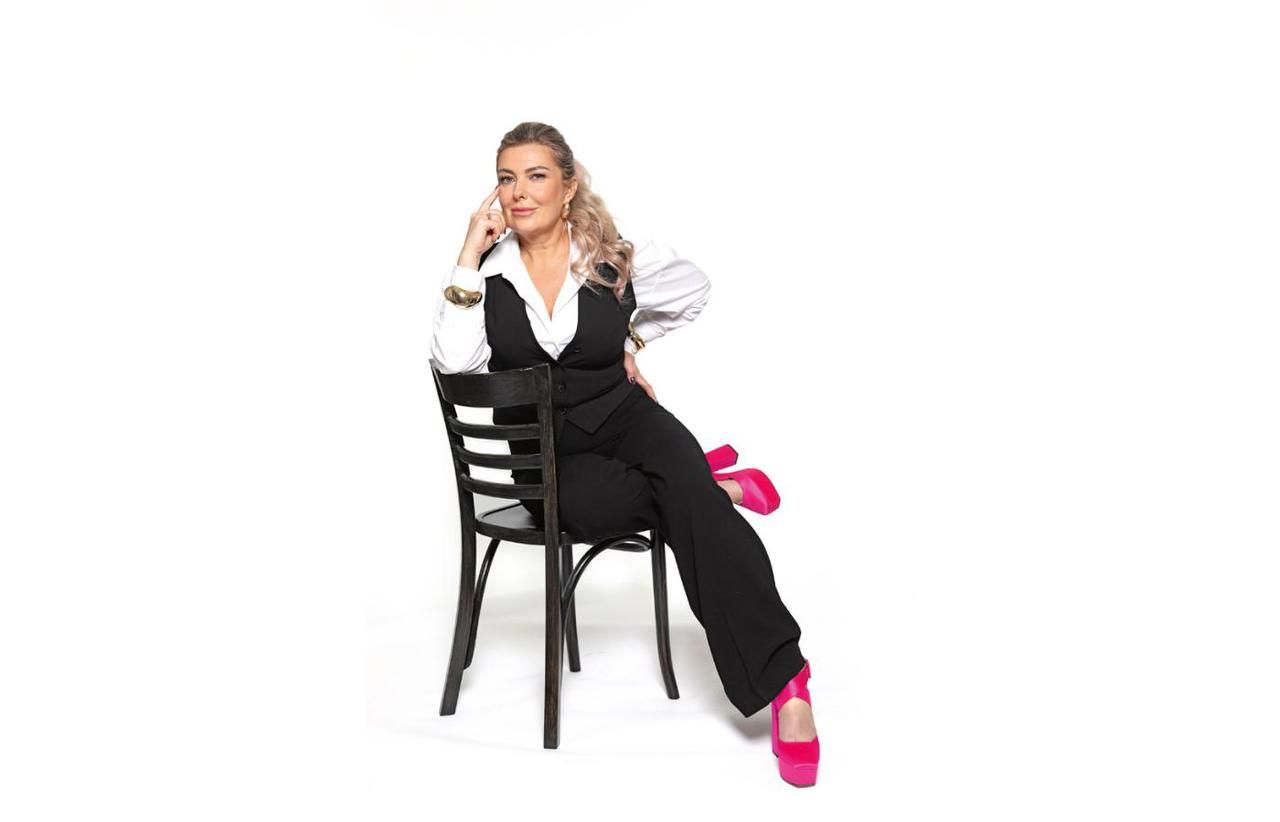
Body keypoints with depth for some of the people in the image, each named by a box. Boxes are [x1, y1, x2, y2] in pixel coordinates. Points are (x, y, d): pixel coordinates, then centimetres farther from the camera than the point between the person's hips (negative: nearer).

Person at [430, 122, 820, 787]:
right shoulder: (488, 270, -2)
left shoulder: (618, 258, -2)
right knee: (583, 503, -36)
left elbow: (695, 286, 18)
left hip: (621, 415, 0)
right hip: (544, 449, 0)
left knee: (681, 483, -33)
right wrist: (471, 250, -17)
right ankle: (716, 484, -7)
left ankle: (783, 680, -35)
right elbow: (455, 360, -19)